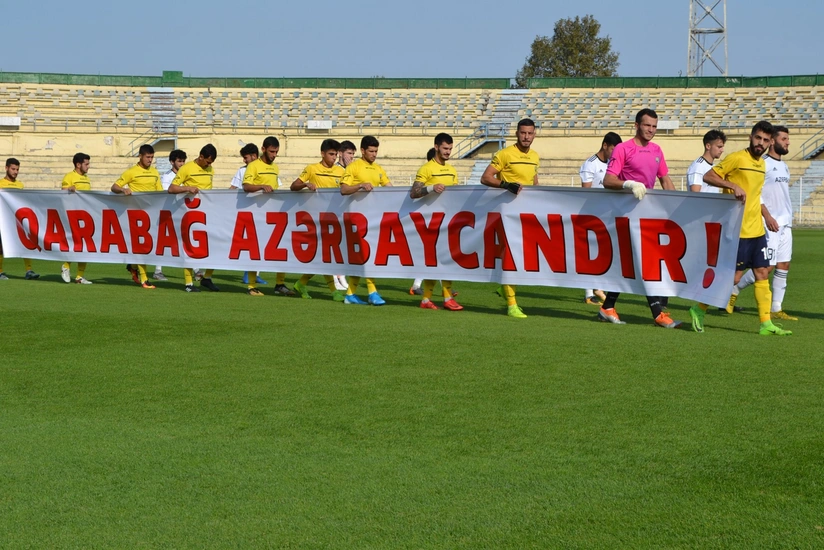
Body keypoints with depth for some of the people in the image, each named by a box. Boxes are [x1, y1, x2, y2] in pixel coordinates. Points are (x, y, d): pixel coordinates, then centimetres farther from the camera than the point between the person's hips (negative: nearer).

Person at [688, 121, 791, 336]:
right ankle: (699, 308, 10)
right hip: (737, 230, -8)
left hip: (756, 230, 8)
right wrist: (733, 186, -25)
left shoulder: (762, 164, 15)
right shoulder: (736, 158, -9)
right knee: (734, 276, -6)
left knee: (762, 274, 4)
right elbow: (708, 176, -13)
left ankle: (766, 324, 6)